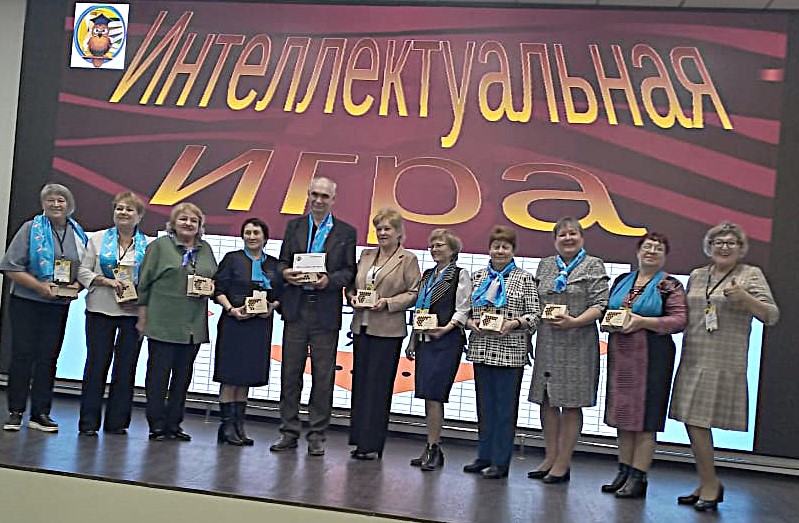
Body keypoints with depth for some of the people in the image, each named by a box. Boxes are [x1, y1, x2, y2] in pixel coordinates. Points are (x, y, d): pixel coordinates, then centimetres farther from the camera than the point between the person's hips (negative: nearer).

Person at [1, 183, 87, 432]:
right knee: (22, 355, 1)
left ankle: (40, 413, 13)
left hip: (59, 306, 3)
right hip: (26, 302, -3)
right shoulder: (31, 228, -2)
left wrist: (77, 286, -10)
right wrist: (40, 286, -18)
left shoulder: (79, 234, 8)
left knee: (48, 358, 6)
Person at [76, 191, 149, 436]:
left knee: (126, 366, 4)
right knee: (96, 363, 1)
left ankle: (117, 422, 14)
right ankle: (88, 423, 9)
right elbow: (83, 271, 3)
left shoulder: (148, 245, 7)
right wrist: (107, 281, -12)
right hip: (100, 310, -1)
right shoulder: (98, 239, 7)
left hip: (134, 312, 1)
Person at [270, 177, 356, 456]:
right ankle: (289, 432, 15)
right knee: (290, 372, 5)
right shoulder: (294, 226, 13)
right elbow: (282, 262, 12)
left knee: (323, 376, 2)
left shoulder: (346, 232, 6)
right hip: (296, 310, 2)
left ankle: (317, 436, 12)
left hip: (326, 312, -2)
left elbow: (348, 271, 4)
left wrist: (329, 280, -15)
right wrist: (285, 273, -11)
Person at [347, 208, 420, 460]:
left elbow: (414, 293, -5)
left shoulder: (408, 259, -1)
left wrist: (388, 302, -15)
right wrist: (353, 297, -1)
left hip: (388, 330, -6)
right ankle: (360, 439, 17)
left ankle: (372, 444, 3)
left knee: (378, 385, -4)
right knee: (360, 383, 8)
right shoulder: (366, 255, 16)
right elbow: (352, 285, 20)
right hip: (362, 327, 6)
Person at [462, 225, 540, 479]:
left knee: (505, 407, 1)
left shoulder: (524, 279, 0)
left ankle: (501, 462, 10)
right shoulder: (478, 276, 12)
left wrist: (514, 323, -18)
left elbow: (534, 314, -3)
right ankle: (484, 456, 23)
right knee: (484, 405, 12)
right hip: (481, 350, 4)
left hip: (511, 352, -4)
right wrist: (470, 322, -7)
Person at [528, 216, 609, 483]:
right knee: (546, 401, 8)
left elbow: (599, 306, -7)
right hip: (547, 343, 5)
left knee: (571, 405, 0)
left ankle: (563, 464, 9)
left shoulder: (593, 266, 1)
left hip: (578, 344, -5)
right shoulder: (545, 265, 15)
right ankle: (550, 458, 20)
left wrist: (574, 321, -19)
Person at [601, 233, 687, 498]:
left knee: (644, 418, -2)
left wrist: (643, 322, -19)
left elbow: (680, 320, -11)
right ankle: (623, 471, 20)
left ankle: (638, 477, 6)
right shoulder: (621, 281, 15)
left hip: (651, 357, -5)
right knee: (623, 416, 10)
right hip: (620, 356, 5)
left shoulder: (670, 285, -1)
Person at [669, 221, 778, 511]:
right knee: (692, 421, 6)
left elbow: (771, 316, -5)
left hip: (725, 362, -5)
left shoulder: (751, 274, 2)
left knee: (697, 420, -8)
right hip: (693, 358, 5)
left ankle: (710, 484, 8)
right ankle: (709, 484, 20)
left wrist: (745, 297, -21)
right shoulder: (696, 275, 15)